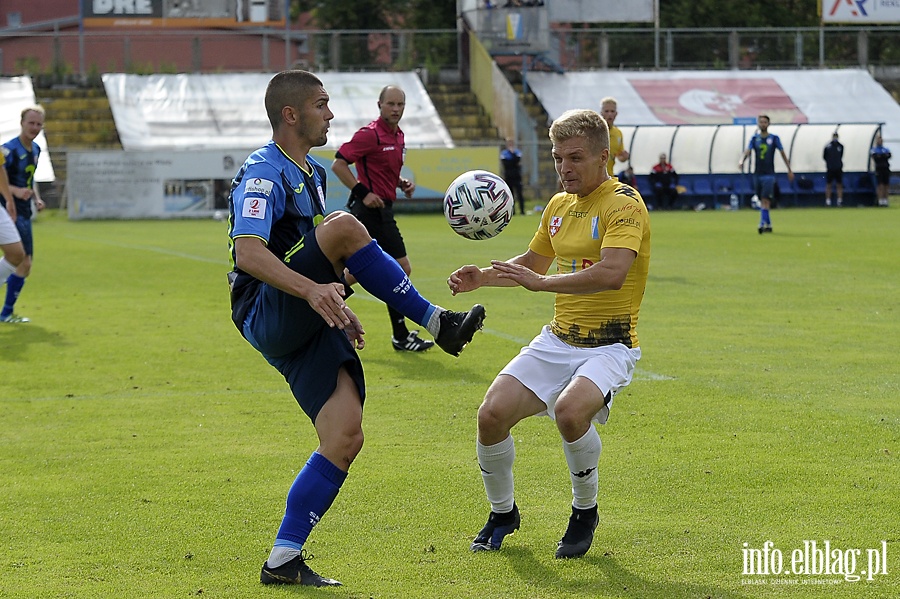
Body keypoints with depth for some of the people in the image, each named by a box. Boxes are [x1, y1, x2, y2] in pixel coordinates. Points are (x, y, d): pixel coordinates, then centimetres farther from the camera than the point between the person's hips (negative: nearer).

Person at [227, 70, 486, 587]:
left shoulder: (313, 174, 21)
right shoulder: (263, 173, -10)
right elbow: (248, 254, -26)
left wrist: (338, 309, 31)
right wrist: (312, 290, -38)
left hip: (308, 326, 9)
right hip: (267, 320, -9)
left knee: (346, 438, -6)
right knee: (345, 226, -29)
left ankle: (283, 560, 0)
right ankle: (436, 322, -19)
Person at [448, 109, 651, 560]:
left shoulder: (624, 204, -13)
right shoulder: (559, 206, 12)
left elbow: (613, 273, -30)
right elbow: (531, 263, 29)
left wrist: (542, 283, -34)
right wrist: (483, 277, 11)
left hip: (608, 345, -7)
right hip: (556, 340, 7)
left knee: (570, 410, -35)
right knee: (492, 414, -9)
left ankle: (585, 512, -7)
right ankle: (502, 514, 17)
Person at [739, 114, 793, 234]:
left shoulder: (774, 138, 1)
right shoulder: (754, 138, 7)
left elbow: (783, 154, 5)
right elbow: (747, 151, -5)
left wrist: (789, 170, 6)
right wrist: (742, 160, -26)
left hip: (769, 174, -4)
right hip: (757, 174, 4)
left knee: (765, 200, -15)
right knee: (762, 201, 8)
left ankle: (763, 223, -20)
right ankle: (768, 224, 17)